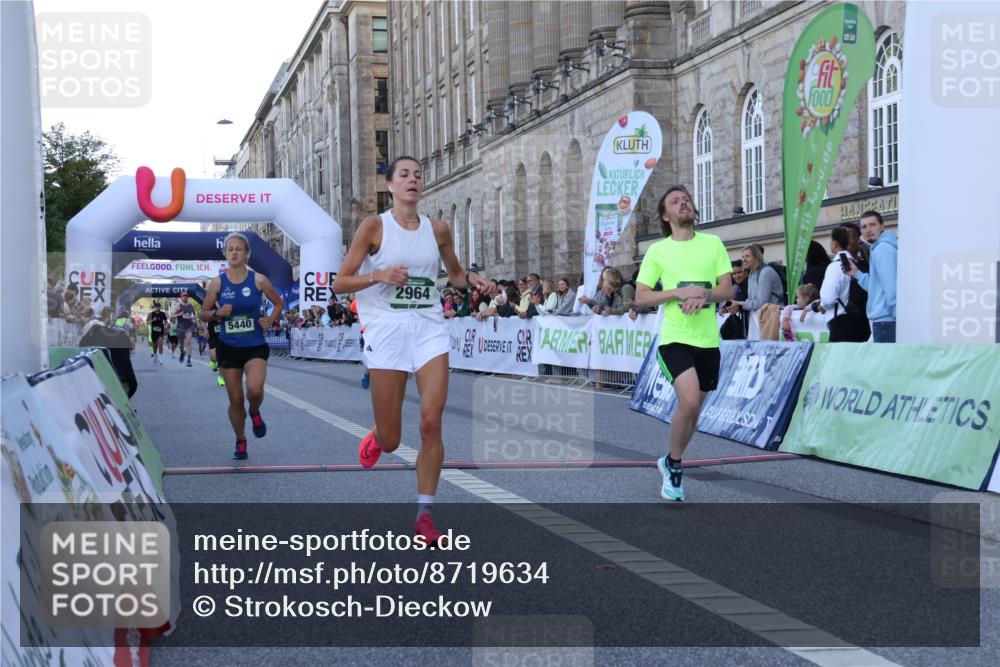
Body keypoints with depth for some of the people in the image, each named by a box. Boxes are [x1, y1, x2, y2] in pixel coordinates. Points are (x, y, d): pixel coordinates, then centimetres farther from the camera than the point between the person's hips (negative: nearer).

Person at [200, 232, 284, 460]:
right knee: (235, 400, 5)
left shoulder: (258, 280, -3)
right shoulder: (217, 283, -1)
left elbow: (279, 303, 12)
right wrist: (218, 314, -13)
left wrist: (270, 320, -5)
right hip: (228, 348, 2)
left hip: (255, 346, -1)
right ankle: (240, 441, 26)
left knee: (254, 389, -26)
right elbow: (204, 313, 7)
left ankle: (255, 413, 10)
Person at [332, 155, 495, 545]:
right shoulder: (373, 227, -2)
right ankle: (376, 438, 40)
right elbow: (340, 283, -2)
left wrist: (471, 280, 2)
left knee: (431, 422, -12)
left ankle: (424, 513, -1)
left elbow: (454, 273, 24)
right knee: (391, 440, 1)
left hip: (429, 328, 2)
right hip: (386, 329, -2)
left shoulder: (438, 230, 8)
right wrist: (379, 275, -19)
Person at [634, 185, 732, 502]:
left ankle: (671, 464, 34)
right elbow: (640, 298, -3)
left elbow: (727, 289, 4)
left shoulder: (713, 243, 7)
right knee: (689, 401, -23)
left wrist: (703, 295, -17)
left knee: (693, 408, 11)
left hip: (708, 340, 3)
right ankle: (674, 464, 0)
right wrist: (681, 292, -16)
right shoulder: (657, 251, 1)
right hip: (674, 338, -3)